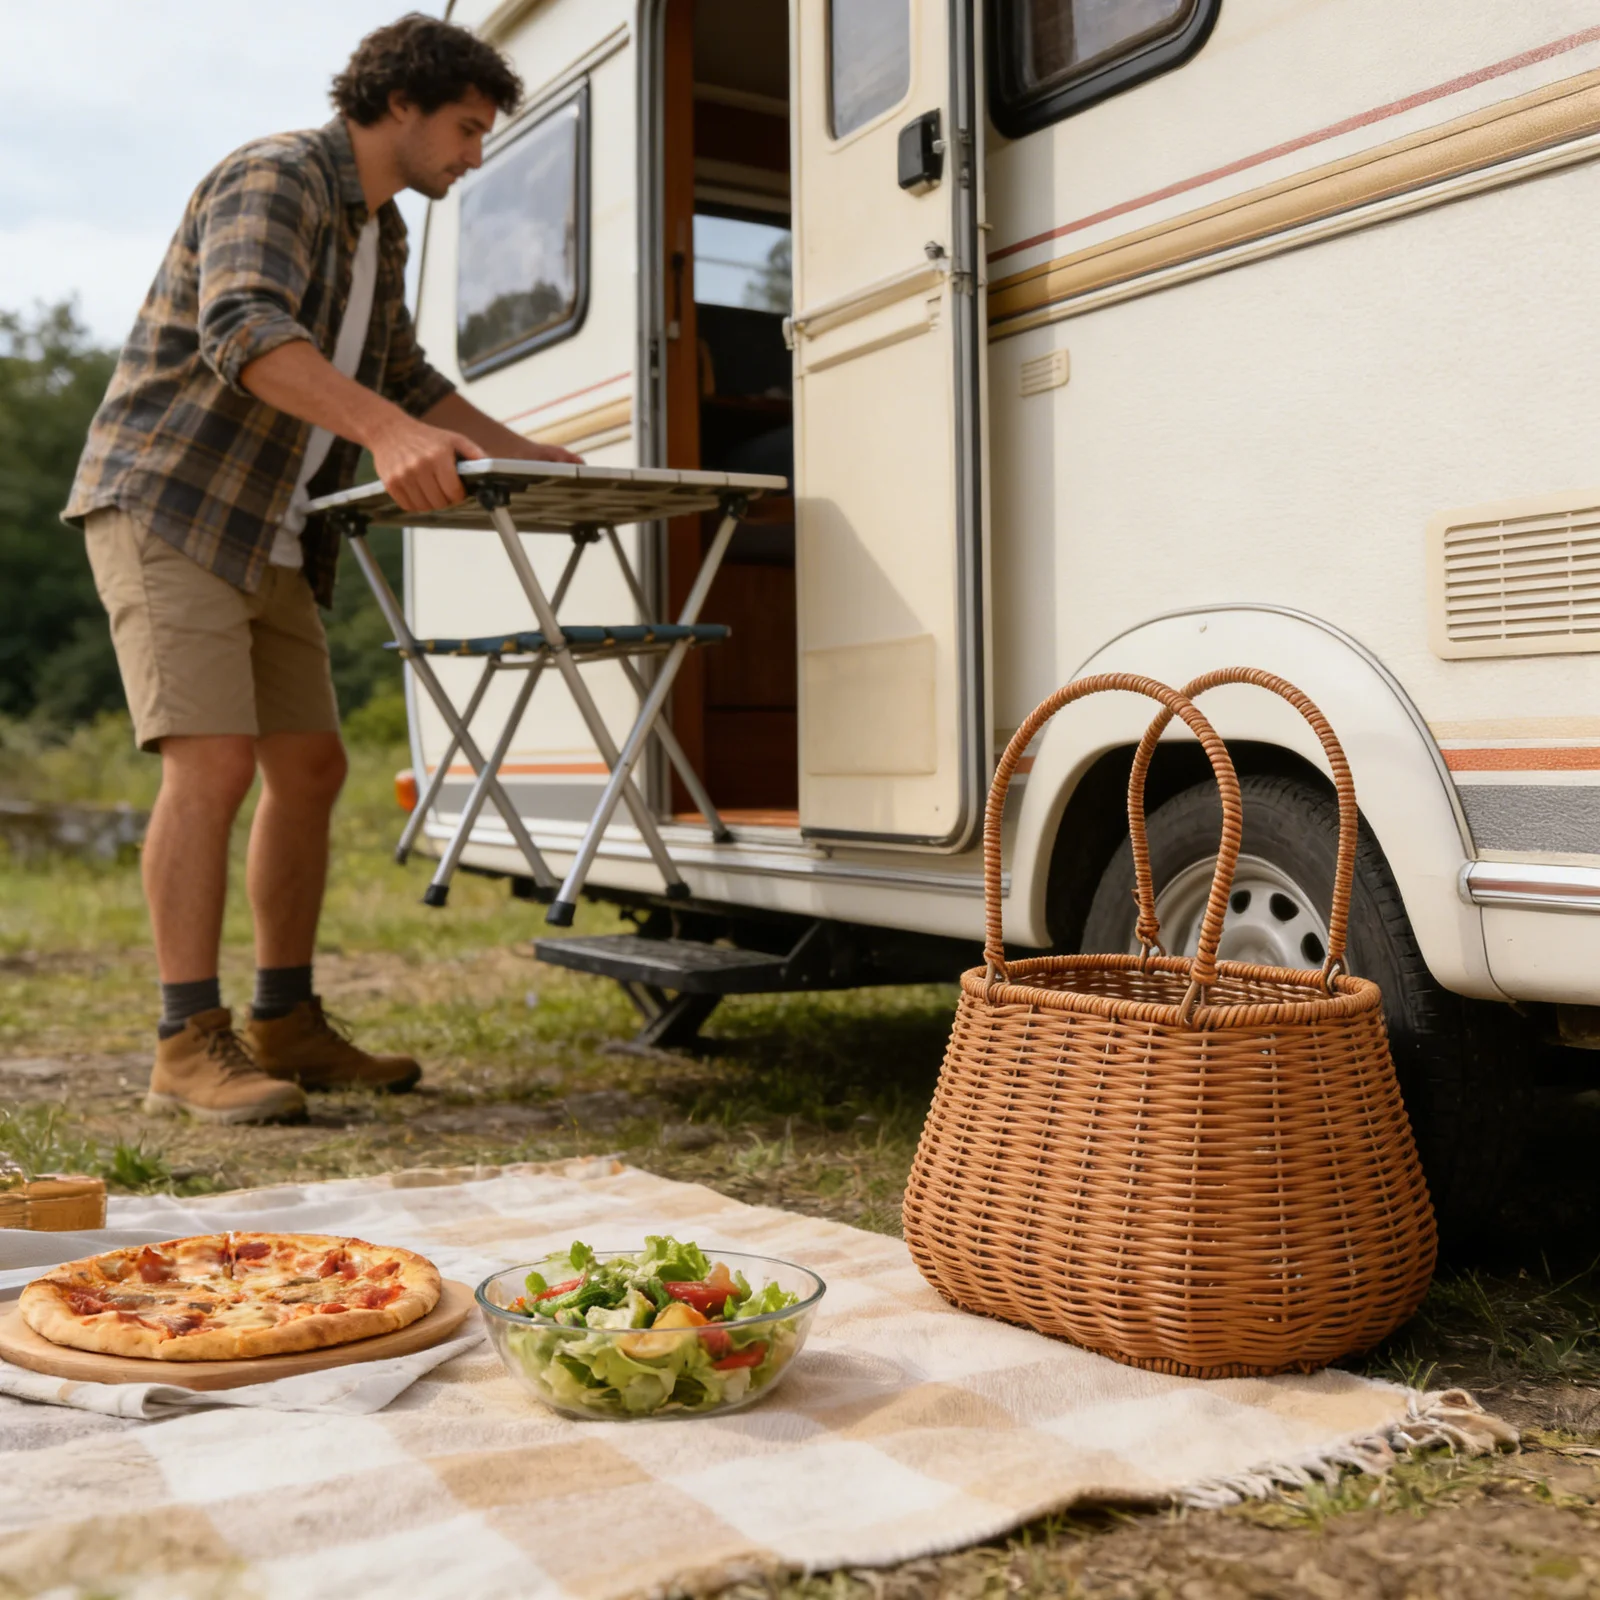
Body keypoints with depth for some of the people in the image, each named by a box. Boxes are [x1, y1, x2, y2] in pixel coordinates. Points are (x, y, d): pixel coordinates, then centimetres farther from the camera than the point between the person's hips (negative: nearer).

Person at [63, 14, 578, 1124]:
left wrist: (532, 457, 20)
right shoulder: (273, 181, -13)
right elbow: (244, 334, -32)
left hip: (269, 538, 9)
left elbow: (410, 383, 28)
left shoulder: (379, 234, 17)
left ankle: (286, 1025, 15)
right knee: (212, 761, -17)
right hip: (165, 506, -9)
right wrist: (387, 431, -46)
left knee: (309, 768, 6)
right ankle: (189, 1046, -12)